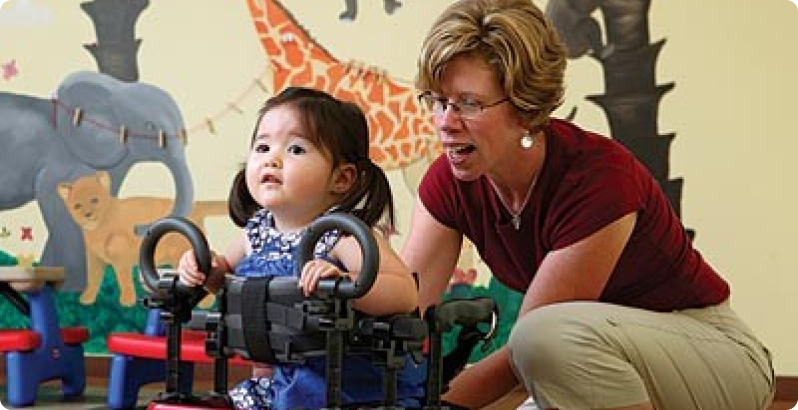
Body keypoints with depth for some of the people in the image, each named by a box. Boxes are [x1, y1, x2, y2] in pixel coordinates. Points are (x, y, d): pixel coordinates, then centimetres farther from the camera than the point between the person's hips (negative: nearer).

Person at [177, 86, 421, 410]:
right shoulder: (257, 232, 2)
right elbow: (228, 268, 25)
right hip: (277, 380, 6)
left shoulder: (343, 235, -18)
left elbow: (407, 295, -27)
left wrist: (343, 281, -41)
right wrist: (207, 269, 2)